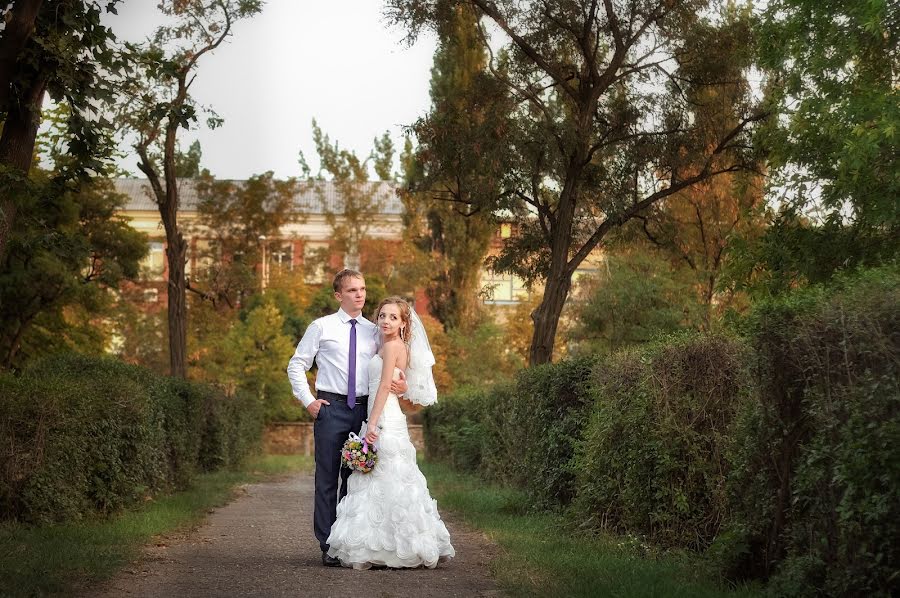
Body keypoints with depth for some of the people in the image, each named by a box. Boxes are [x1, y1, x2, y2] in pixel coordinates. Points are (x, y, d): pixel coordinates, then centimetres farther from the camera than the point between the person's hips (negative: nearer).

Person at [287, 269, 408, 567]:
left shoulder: (374, 331, 12)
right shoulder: (321, 327, 2)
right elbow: (296, 365, 5)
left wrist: (402, 385, -5)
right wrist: (308, 400, -4)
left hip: (364, 408, 3)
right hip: (331, 407, -3)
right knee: (327, 478, -2)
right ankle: (328, 546, 2)